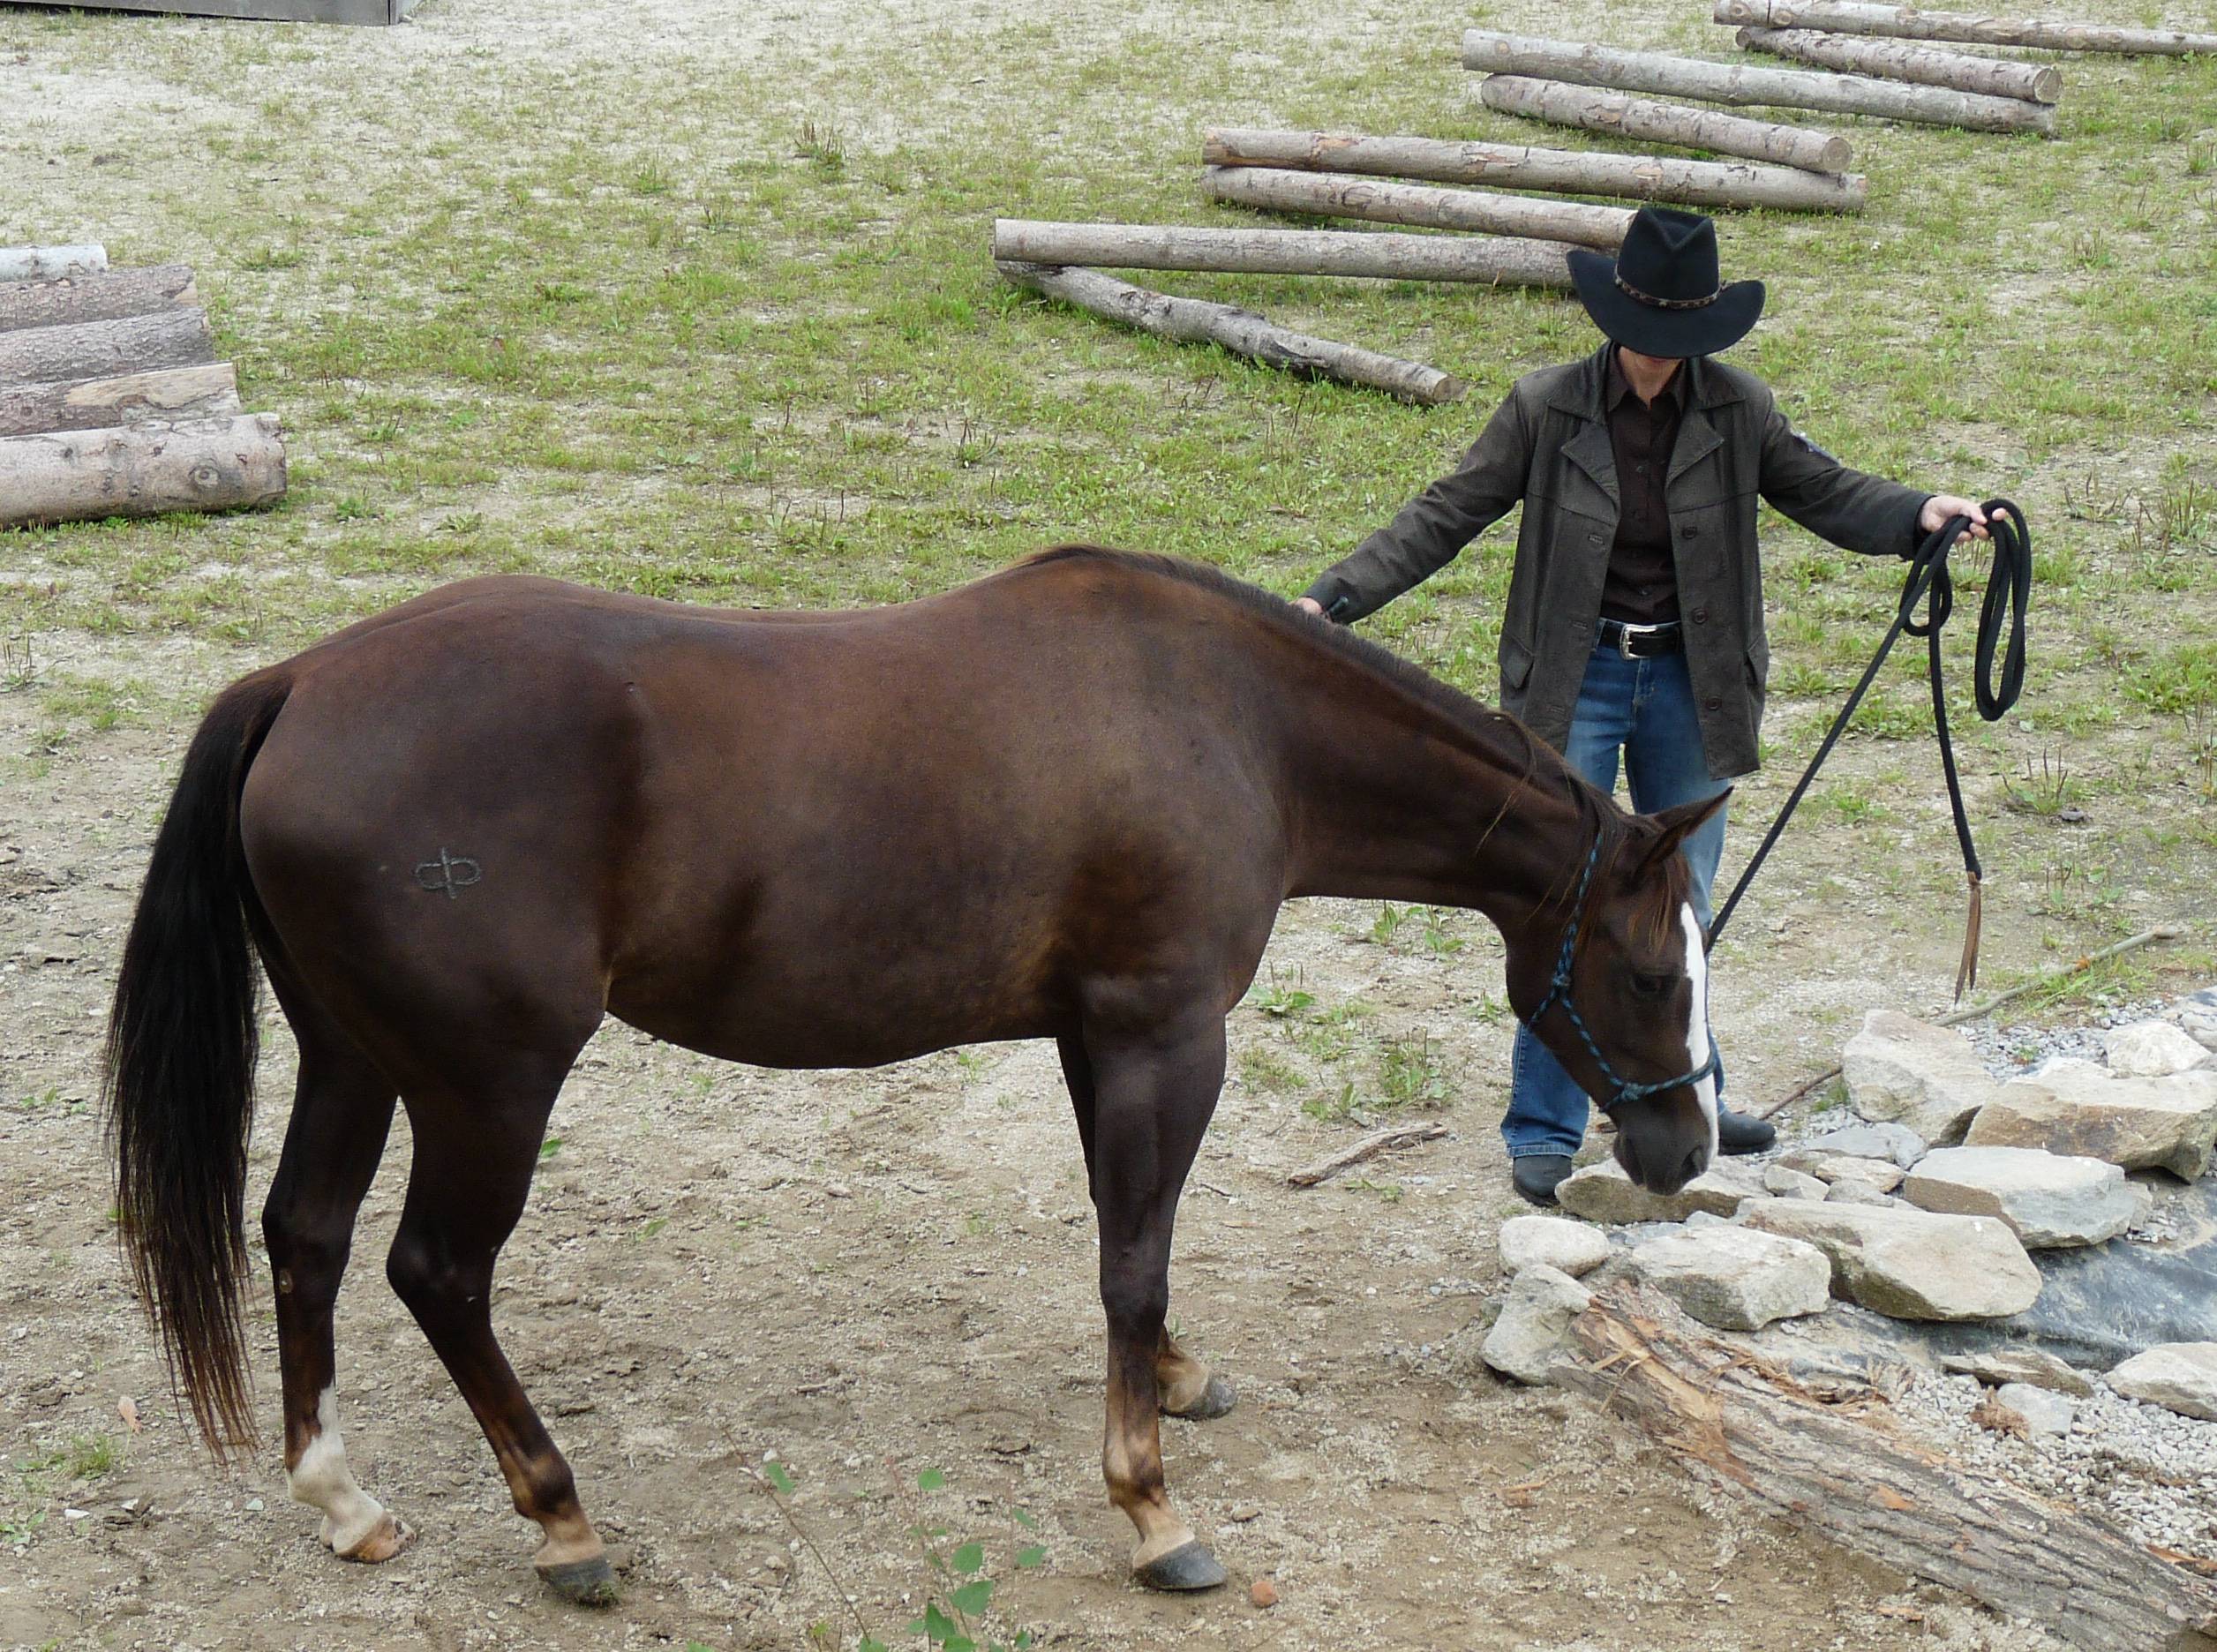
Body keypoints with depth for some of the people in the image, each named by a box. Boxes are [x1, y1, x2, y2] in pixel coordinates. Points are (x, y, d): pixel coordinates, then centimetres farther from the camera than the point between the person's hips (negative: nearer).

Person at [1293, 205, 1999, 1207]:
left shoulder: (1738, 411, -5)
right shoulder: (1546, 409, -10)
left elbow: (1822, 492, 6)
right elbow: (1446, 516, -6)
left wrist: (1917, 515, -13)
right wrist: (1333, 598, -14)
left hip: (1689, 682, 3)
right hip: (1575, 681, -2)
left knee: (1681, 905, 15)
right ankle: (1544, 1132, 9)